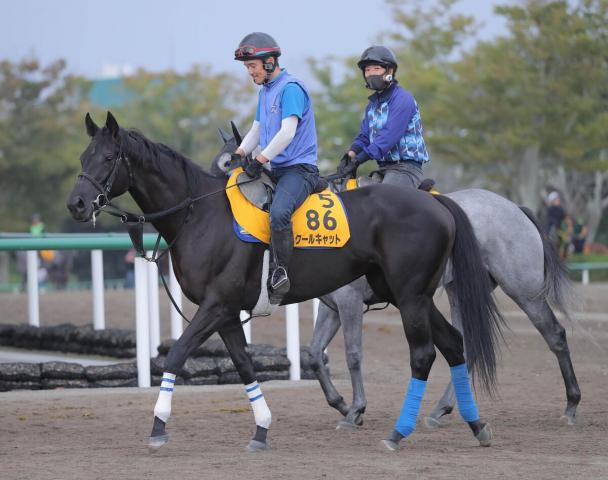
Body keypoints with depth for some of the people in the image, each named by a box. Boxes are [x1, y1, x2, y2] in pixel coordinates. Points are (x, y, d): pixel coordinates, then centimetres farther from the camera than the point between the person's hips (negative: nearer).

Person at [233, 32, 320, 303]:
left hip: (299, 168, -10)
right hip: (276, 169, 10)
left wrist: (260, 160, -23)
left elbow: (287, 132, -21)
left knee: (278, 212, -34)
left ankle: (279, 274, -29)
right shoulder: (265, 91, 18)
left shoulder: (290, 88, -12)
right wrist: (239, 154, 7)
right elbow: (257, 129, 24)